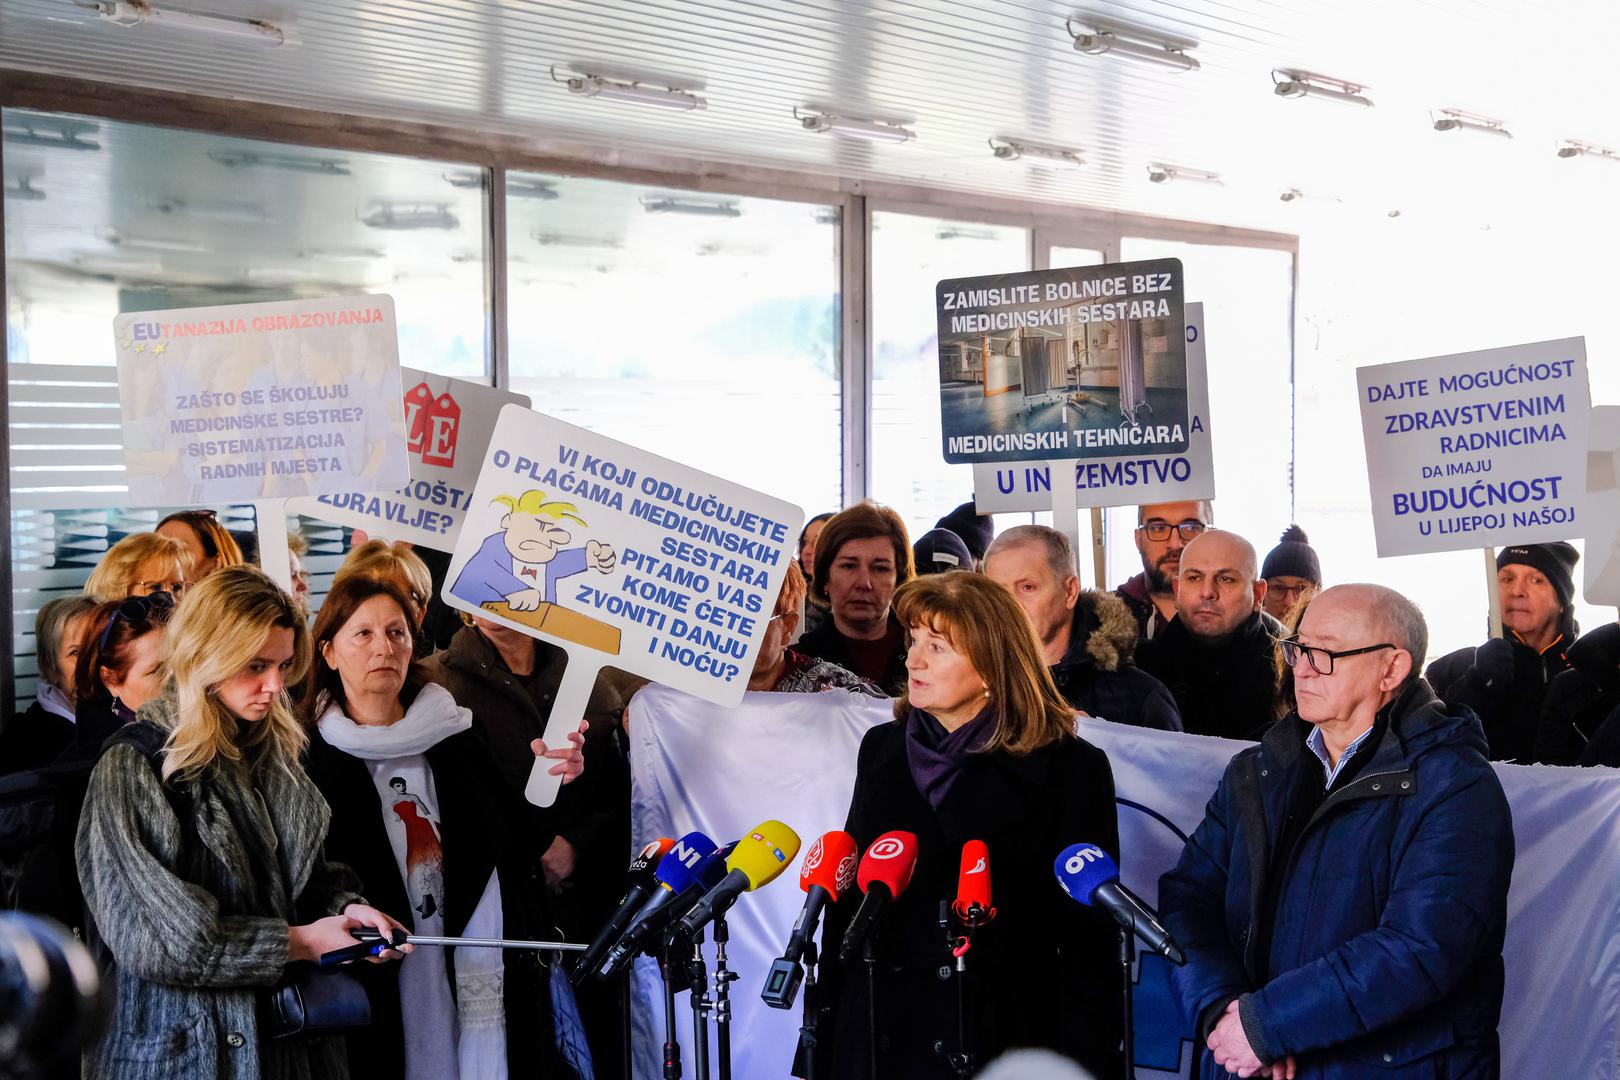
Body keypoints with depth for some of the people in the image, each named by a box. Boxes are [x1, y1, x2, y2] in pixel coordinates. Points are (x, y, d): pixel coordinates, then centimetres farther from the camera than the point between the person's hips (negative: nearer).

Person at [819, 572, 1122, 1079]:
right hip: (878, 1033, 4)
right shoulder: (882, 748, 7)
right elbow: (848, 896, 11)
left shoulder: (1069, 769, -7)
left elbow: (1088, 938, -6)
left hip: (1001, 1038, -4)